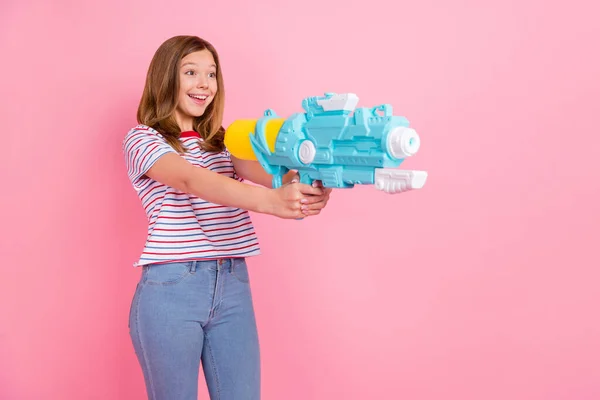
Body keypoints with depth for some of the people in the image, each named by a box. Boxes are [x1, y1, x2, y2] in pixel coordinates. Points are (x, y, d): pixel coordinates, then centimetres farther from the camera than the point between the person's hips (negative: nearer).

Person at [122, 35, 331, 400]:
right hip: (170, 288, -4)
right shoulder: (142, 139, -1)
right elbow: (192, 181, -22)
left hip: (233, 287, 5)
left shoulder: (224, 141, 16)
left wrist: (302, 183, -31)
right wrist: (271, 202, -38)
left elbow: (261, 171, -7)